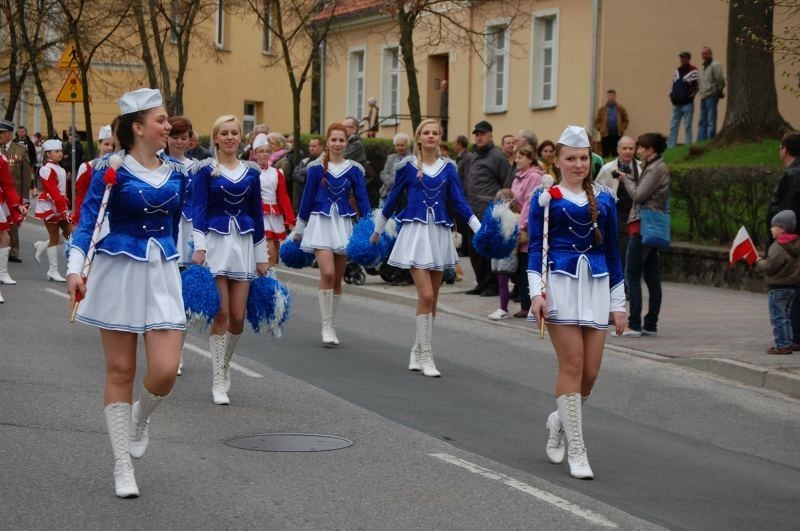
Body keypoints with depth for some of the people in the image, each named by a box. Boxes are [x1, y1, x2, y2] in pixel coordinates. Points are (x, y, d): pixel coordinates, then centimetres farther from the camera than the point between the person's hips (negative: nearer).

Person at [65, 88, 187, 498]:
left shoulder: (175, 173, 6)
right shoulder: (112, 169, -8)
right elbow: (88, 221, -9)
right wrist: (76, 268, -20)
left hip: (162, 273, 4)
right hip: (118, 271, -4)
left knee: (165, 370, -9)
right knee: (120, 371, 3)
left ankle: (140, 417, 26)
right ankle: (122, 466, 13)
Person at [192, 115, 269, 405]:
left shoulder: (251, 172, 9)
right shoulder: (206, 170, 0)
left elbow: (257, 214, 13)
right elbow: (198, 208, -5)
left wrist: (262, 257, 13)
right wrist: (199, 247, -16)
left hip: (243, 243, 3)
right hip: (215, 240, -3)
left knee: (238, 316, 0)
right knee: (221, 312, -8)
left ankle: (224, 364, 26)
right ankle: (218, 380, 0)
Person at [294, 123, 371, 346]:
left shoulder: (354, 169, 3)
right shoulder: (316, 168, -1)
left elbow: (362, 199, 4)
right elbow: (307, 198, 5)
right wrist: (299, 229, 10)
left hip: (343, 224, 3)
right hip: (321, 222, -3)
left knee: (338, 278, 8)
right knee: (327, 273, -17)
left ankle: (332, 326, 20)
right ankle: (326, 327, -11)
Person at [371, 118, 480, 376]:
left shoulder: (448, 167, 6)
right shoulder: (408, 166, 0)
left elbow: (459, 202, 5)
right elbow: (393, 198, 10)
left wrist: (480, 229, -4)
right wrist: (377, 230, 17)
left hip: (439, 235, 3)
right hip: (415, 232, -3)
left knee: (432, 299, 7)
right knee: (425, 295, -13)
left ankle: (418, 352, 20)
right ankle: (425, 356, -7)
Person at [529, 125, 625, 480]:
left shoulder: (603, 199, 11)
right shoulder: (546, 198, 1)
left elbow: (612, 251, 14)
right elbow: (535, 247, 0)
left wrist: (618, 303, 13)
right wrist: (536, 291, -12)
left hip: (596, 287, 4)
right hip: (561, 284, -3)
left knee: (591, 371, 1)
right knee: (572, 365, -8)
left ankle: (561, 420, 30)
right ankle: (576, 450, -1)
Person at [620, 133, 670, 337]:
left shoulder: (656, 169, -12)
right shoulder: (655, 167, 18)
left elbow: (638, 195, -16)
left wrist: (626, 179, -2)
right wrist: (630, 177, 6)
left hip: (642, 225, -10)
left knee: (632, 275, -7)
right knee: (652, 278, 9)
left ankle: (634, 325, -9)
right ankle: (650, 325, 12)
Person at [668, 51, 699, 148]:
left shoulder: (693, 71, -7)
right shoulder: (677, 71, 13)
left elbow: (697, 86, -9)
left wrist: (691, 95, -15)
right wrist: (671, 95, 7)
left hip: (687, 104, -7)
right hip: (676, 104, 7)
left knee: (687, 126, -1)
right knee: (673, 127, 9)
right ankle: (670, 147, 13)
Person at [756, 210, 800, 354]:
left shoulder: (777, 248, -21)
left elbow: (769, 267, -21)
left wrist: (759, 262, -2)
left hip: (779, 288, -9)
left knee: (777, 317, -3)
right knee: (786, 316, 18)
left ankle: (782, 344, -4)